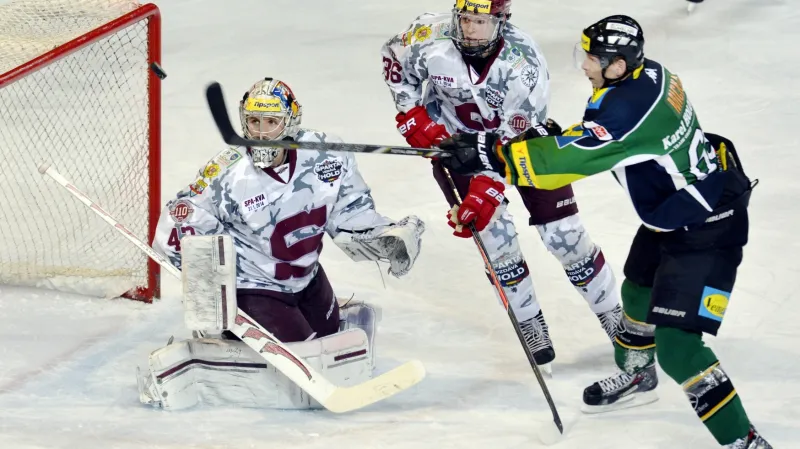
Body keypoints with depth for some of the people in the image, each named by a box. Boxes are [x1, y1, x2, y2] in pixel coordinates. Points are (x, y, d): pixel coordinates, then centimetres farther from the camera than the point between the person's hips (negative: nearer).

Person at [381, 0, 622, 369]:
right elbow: (395, 61, -3)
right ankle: (531, 328, 6)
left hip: (519, 135, -1)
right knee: (496, 234, -10)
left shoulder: (525, 64, -30)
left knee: (562, 233, -1)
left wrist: (485, 191, -37)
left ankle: (614, 317, 15)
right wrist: (412, 116, -12)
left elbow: (513, 144, -30)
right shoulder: (432, 37, -26)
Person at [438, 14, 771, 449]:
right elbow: (592, 138, 11)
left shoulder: (632, 105, -33)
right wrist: (546, 134, -4)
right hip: (671, 214, 11)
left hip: (706, 231, -11)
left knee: (676, 345, -14)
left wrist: (490, 155, -28)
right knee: (638, 291, 31)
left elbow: (569, 159, -32)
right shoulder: (644, 74, -4)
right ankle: (636, 377, 58)